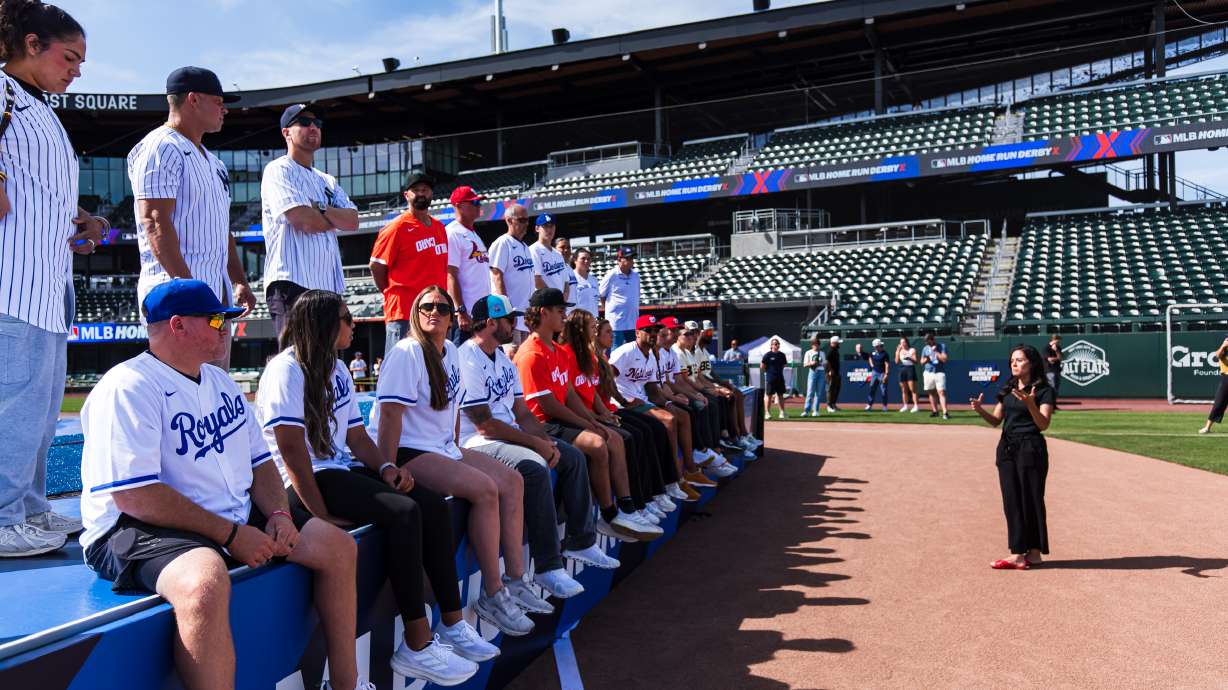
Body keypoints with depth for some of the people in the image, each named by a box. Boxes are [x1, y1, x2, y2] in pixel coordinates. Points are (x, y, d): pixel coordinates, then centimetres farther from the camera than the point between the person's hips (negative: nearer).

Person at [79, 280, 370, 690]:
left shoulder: (220, 382, 15)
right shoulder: (128, 388, -14)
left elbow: (259, 460, 18)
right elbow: (134, 496, -22)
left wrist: (279, 514, -2)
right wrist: (231, 535, -20)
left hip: (236, 518, 9)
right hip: (143, 530, -9)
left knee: (338, 547, 3)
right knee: (205, 581, -41)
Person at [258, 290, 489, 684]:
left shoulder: (337, 369, 16)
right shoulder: (287, 370, -11)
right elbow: (291, 449, -19)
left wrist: (385, 467, -6)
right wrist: (321, 515, -24)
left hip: (344, 470, 9)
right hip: (304, 484, -9)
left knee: (434, 505, -10)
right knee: (404, 512, -28)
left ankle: (452, 625, -4)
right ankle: (416, 646, -23)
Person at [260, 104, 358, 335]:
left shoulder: (327, 180, 24)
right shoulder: (278, 170, 0)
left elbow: (353, 221, 8)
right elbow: (304, 221, -14)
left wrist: (319, 208, -7)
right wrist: (336, 219, 5)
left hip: (328, 285, 8)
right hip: (292, 283, -8)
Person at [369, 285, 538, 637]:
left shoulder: (451, 351, 11)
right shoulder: (406, 353, -15)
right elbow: (390, 415, -21)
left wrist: (455, 447, 11)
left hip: (443, 448, 9)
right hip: (409, 453, -9)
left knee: (512, 481, 0)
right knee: (485, 489, -25)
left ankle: (514, 580, 6)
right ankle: (492, 595, -15)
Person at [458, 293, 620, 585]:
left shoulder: (504, 359, 15)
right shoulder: (467, 361, -16)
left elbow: (522, 412, 13)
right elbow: (485, 425, -20)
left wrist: (546, 440, -5)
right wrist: (536, 443, -16)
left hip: (510, 435, 10)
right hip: (477, 443, -10)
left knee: (573, 456, 4)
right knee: (534, 468, -33)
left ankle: (580, 541, 12)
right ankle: (547, 567, -27)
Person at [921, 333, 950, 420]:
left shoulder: (942, 346, -2)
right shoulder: (925, 348, 11)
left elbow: (944, 359, -12)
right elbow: (921, 361, 14)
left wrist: (935, 351, -14)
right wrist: (926, 360, -8)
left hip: (939, 372, -5)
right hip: (928, 373, 5)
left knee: (941, 392, -13)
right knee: (931, 392, 7)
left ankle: (945, 413, -19)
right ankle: (934, 411, 17)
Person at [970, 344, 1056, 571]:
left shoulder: (1044, 391, -5)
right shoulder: (1007, 389, 14)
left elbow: (1043, 424, -14)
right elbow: (996, 421, 13)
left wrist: (1030, 404, -30)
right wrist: (980, 410, -6)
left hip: (1031, 448, -6)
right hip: (1006, 448, 7)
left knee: (1031, 500, -1)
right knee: (1011, 501, 6)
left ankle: (1034, 552, 8)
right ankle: (1017, 554, 10)